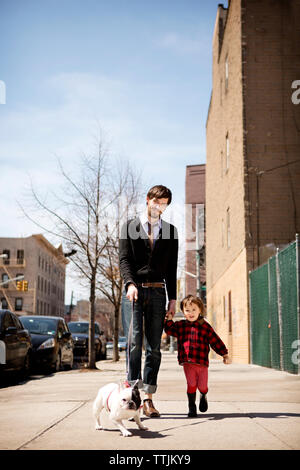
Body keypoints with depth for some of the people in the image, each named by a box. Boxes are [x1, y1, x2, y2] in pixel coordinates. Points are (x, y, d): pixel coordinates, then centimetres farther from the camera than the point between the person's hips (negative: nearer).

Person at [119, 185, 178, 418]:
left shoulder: (170, 231, 14)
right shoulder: (130, 226, 9)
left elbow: (172, 267, 12)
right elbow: (124, 259, -1)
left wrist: (172, 299, 5)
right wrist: (130, 283, -19)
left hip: (157, 291, 2)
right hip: (134, 290, -2)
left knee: (154, 346, 0)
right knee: (134, 342, -13)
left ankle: (148, 399, 4)